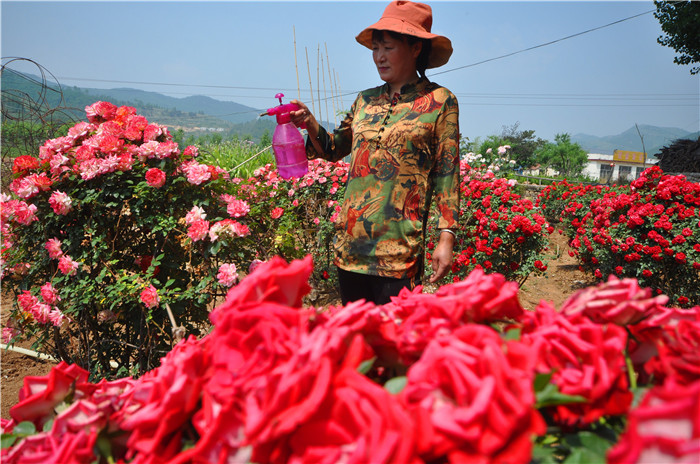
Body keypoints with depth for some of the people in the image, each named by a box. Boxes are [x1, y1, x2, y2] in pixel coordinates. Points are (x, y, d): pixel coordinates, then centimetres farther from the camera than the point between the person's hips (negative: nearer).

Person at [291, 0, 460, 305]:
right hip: (350, 242, 5)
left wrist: (446, 237, -9)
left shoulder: (439, 102, 0)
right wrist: (311, 125, 0)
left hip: (399, 247, -5)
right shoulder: (365, 101, 13)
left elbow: (446, 174, -3)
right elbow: (334, 149, 21)